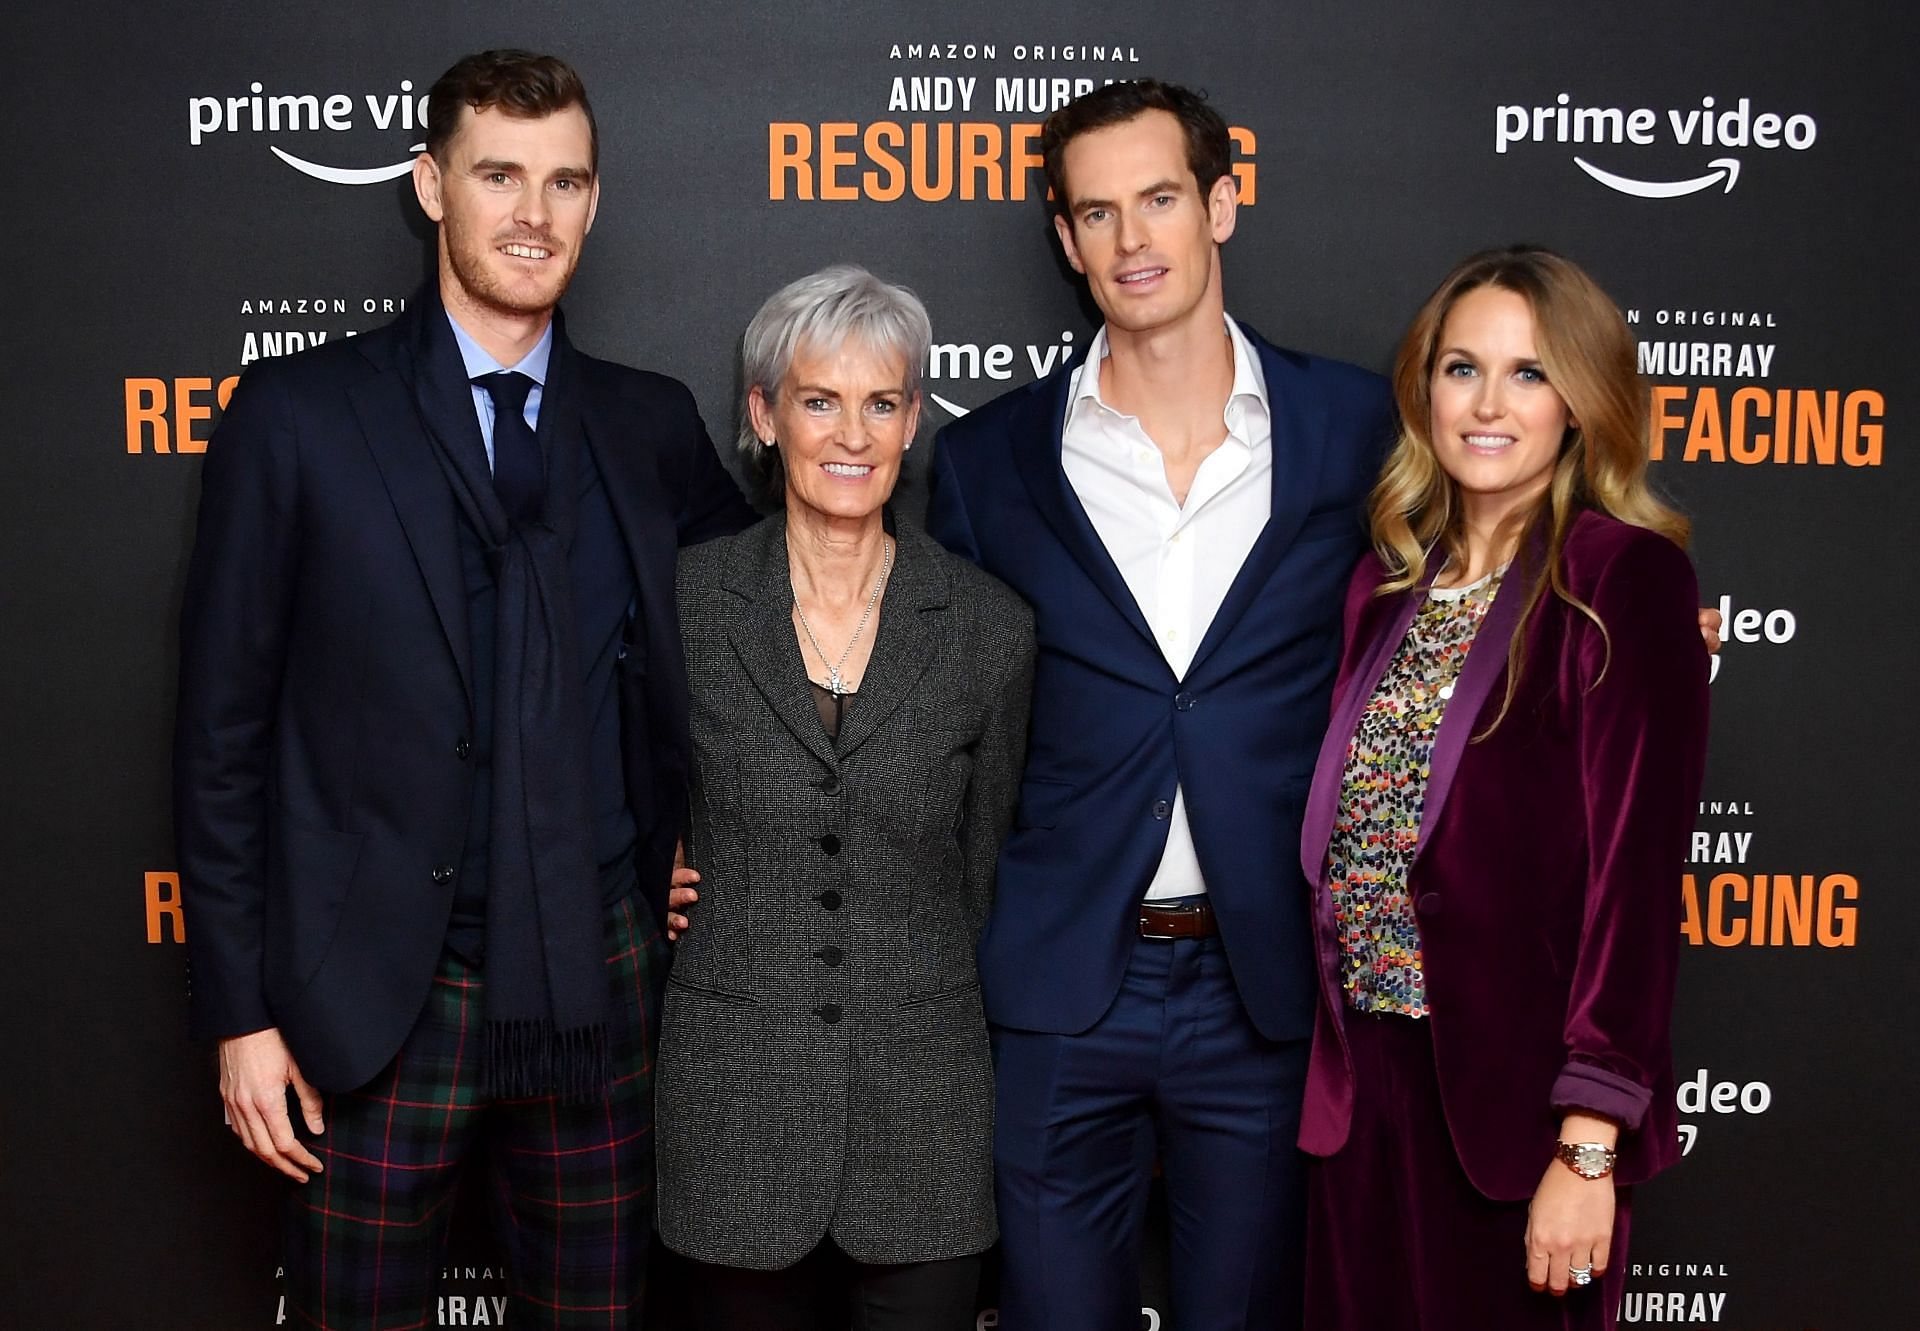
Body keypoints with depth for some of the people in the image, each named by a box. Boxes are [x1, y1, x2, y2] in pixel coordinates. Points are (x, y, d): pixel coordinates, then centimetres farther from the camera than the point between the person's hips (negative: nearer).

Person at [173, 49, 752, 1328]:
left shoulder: (652, 424, 7)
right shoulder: (299, 417, -3)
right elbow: (224, 730, -2)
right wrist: (239, 1009, -5)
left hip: (598, 982, 3)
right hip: (378, 992, -2)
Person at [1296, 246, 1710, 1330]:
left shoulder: (1623, 578, -11)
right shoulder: (1388, 581, 8)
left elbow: (1637, 866, -15)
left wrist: (1589, 1147, -17)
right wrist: (1339, 1066, 7)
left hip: (1516, 1094, -5)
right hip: (1368, 1079, 6)